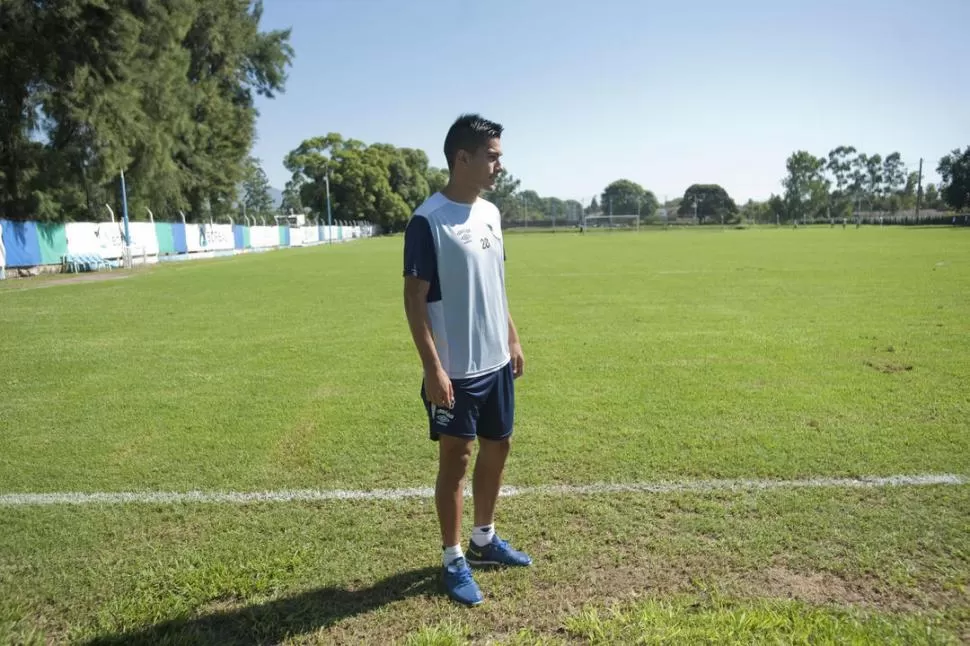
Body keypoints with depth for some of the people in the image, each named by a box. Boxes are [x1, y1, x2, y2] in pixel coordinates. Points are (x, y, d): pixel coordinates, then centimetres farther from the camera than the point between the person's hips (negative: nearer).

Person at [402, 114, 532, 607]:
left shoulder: (491, 214, 8)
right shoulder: (428, 220, -15)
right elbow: (414, 298, -16)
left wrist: (513, 340, 15)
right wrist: (432, 368, -19)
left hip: (496, 363, 8)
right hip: (455, 371, -8)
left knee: (497, 448, 17)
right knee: (455, 459, 4)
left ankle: (484, 539, 37)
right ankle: (453, 560, 22)